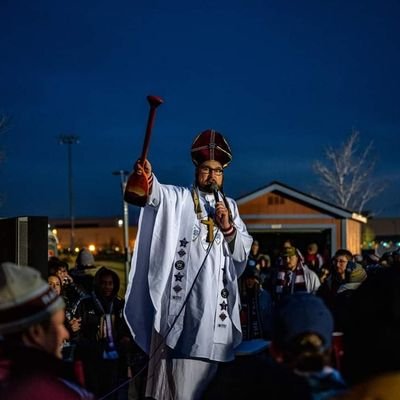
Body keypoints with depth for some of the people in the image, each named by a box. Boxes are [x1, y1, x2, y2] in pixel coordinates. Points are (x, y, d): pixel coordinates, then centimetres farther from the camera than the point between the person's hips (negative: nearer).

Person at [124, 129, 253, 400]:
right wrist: (147, 178, -39)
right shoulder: (180, 199, 7)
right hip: (181, 297, -3)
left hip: (217, 299, 4)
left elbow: (243, 252, 12)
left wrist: (228, 228, -6)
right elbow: (157, 193, -17)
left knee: (210, 368, 6)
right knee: (178, 370, -7)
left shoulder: (230, 206, 19)